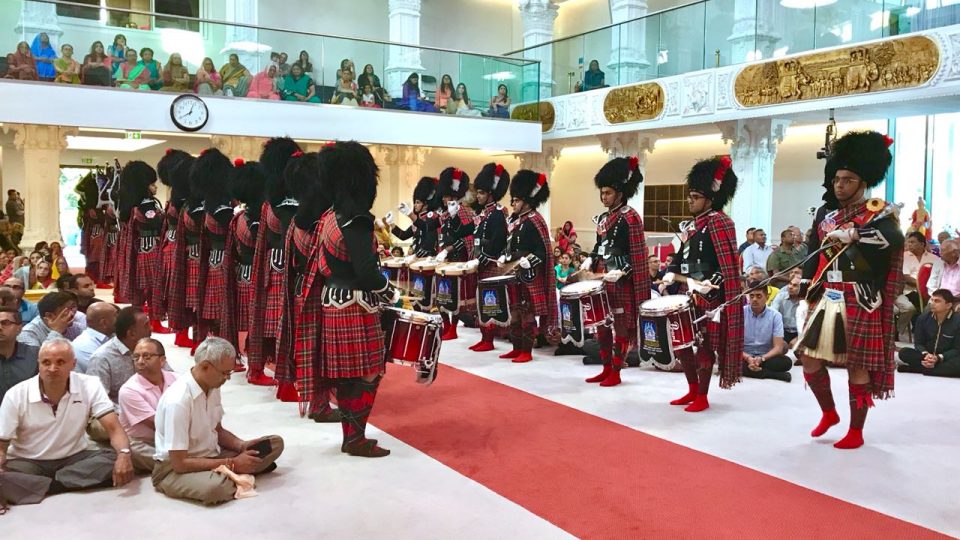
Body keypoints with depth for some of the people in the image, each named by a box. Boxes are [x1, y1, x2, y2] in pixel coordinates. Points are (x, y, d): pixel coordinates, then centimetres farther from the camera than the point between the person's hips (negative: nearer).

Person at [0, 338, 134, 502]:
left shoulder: (90, 386, -10)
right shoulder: (15, 395, -10)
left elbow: (114, 428, -15)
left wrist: (124, 454, -38)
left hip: (75, 458, 2)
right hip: (27, 462, -1)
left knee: (115, 460, -28)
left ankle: (46, 485, -25)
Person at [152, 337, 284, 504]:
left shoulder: (212, 387, -3)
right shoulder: (178, 400, -29)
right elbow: (180, 463, -27)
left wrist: (242, 446, -8)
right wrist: (232, 464, -24)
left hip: (210, 455, 6)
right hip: (175, 468, -6)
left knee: (275, 443, 0)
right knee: (216, 487, -38)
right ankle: (234, 475, -6)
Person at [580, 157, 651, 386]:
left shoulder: (631, 218, -12)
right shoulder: (603, 217, 12)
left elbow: (637, 255, -13)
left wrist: (621, 272, -24)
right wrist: (590, 260, 4)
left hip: (620, 282, -8)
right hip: (601, 279, 8)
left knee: (620, 325, 1)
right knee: (601, 324, 12)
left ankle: (615, 372, 9)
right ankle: (606, 368, 23)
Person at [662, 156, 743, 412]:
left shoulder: (718, 222, -12)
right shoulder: (693, 224, 14)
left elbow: (729, 265, -17)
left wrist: (707, 286, -24)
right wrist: (670, 275, 3)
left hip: (709, 296, -9)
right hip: (688, 293, 9)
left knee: (705, 345, 0)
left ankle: (702, 397, 12)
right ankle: (692, 390, 26)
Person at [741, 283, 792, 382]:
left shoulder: (775, 316, -2)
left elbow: (778, 347, -7)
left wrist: (761, 359, -26)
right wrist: (748, 358, -28)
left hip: (765, 358, 0)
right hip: (744, 357, 0)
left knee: (786, 362, -28)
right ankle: (775, 374, -28)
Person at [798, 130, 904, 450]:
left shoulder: (879, 213, -5)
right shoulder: (825, 213, 12)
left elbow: (895, 238, -27)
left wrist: (853, 234, -39)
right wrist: (808, 294, 10)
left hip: (860, 302, -6)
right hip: (827, 300, 6)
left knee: (858, 365, 1)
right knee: (809, 358, 7)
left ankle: (856, 432, 15)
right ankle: (829, 413, 30)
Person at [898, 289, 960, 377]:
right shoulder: (923, 318, -1)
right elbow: (918, 342, 1)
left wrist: (938, 358, -26)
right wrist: (925, 354, -21)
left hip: (946, 358, -3)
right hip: (927, 356, 3)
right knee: (904, 352, -23)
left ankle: (917, 368, -36)